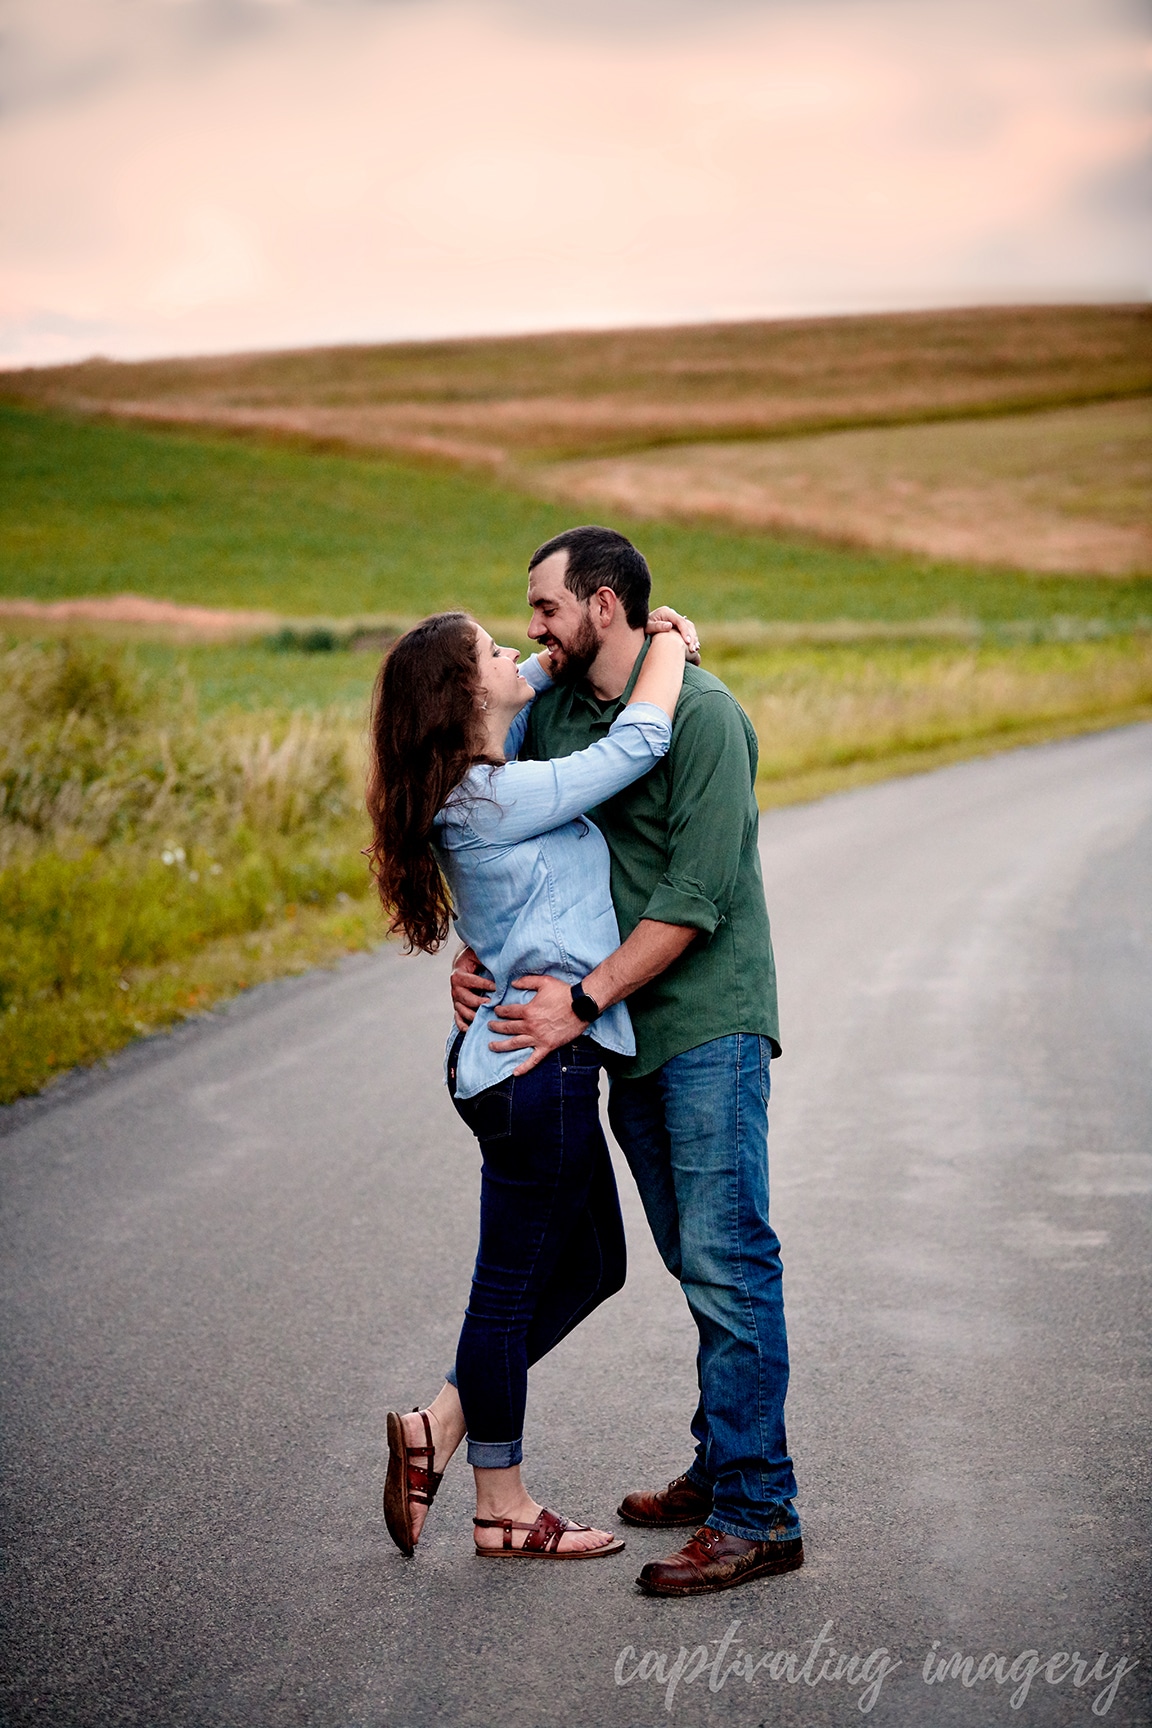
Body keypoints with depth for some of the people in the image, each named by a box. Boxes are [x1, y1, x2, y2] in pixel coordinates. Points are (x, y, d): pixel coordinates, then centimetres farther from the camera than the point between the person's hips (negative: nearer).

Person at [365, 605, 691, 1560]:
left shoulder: (472, 789, 10)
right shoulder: (498, 797, -18)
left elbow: (527, 694, 29)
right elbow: (638, 742, -17)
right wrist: (668, 645, -1)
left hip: (520, 1061, 10)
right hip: (537, 1065, -10)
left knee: (591, 1266, 17)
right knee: (514, 1286, 2)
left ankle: (439, 1430, 20)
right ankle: (504, 1510, 15)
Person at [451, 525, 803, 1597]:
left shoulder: (702, 714, -14)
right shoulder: (553, 713, 10)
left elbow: (696, 897, -19)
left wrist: (582, 998, -22)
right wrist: (475, 954, -2)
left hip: (709, 1022, -8)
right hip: (630, 1034, 8)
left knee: (725, 1259, -10)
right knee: (698, 1263, 14)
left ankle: (756, 1515, -8)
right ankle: (723, 1467, 23)